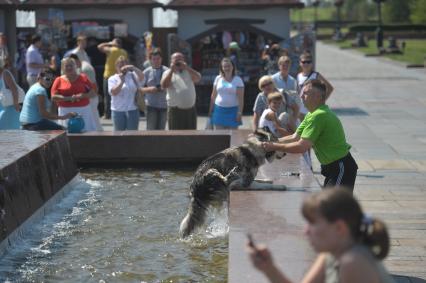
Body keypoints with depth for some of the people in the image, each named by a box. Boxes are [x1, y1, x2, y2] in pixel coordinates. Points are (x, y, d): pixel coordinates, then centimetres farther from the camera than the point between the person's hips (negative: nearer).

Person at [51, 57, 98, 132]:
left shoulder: (83, 78, 10)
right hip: (66, 112, -1)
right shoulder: (59, 80, 6)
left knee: (87, 131, -3)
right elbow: (54, 97, -3)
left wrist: (83, 96, -13)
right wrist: (68, 98, -15)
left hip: (84, 110, 1)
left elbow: (93, 93, 7)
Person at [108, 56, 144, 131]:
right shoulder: (112, 79, 2)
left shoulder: (132, 76, 6)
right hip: (118, 110, -1)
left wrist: (133, 68, -25)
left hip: (132, 110, 1)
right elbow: (113, 92, -12)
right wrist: (121, 81, -19)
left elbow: (141, 77, -14)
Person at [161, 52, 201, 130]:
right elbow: (164, 86, -12)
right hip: (175, 110, -3)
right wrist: (172, 70, -12)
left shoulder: (188, 72, 14)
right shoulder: (168, 73, 7)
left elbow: (198, 78, -6)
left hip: (190, 110, 3)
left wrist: (187, 67, -15)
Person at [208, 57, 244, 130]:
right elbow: (213, 96, 12)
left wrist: (239, 112, -13)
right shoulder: (218, 79, 7)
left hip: (232, 111, -2)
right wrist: (210, 110, 10)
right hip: (219, 110, 2)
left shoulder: (237, 80, -1)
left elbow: (241, 98, -5)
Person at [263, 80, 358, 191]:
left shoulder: (319, 116, -23)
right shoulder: (312, 114, 10)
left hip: (342, 168, -11)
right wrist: (271, 142, -2)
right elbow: (295, 137, 10)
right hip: (332, 166, 11)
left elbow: (301, 147, -27)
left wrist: (274, 146, -19)